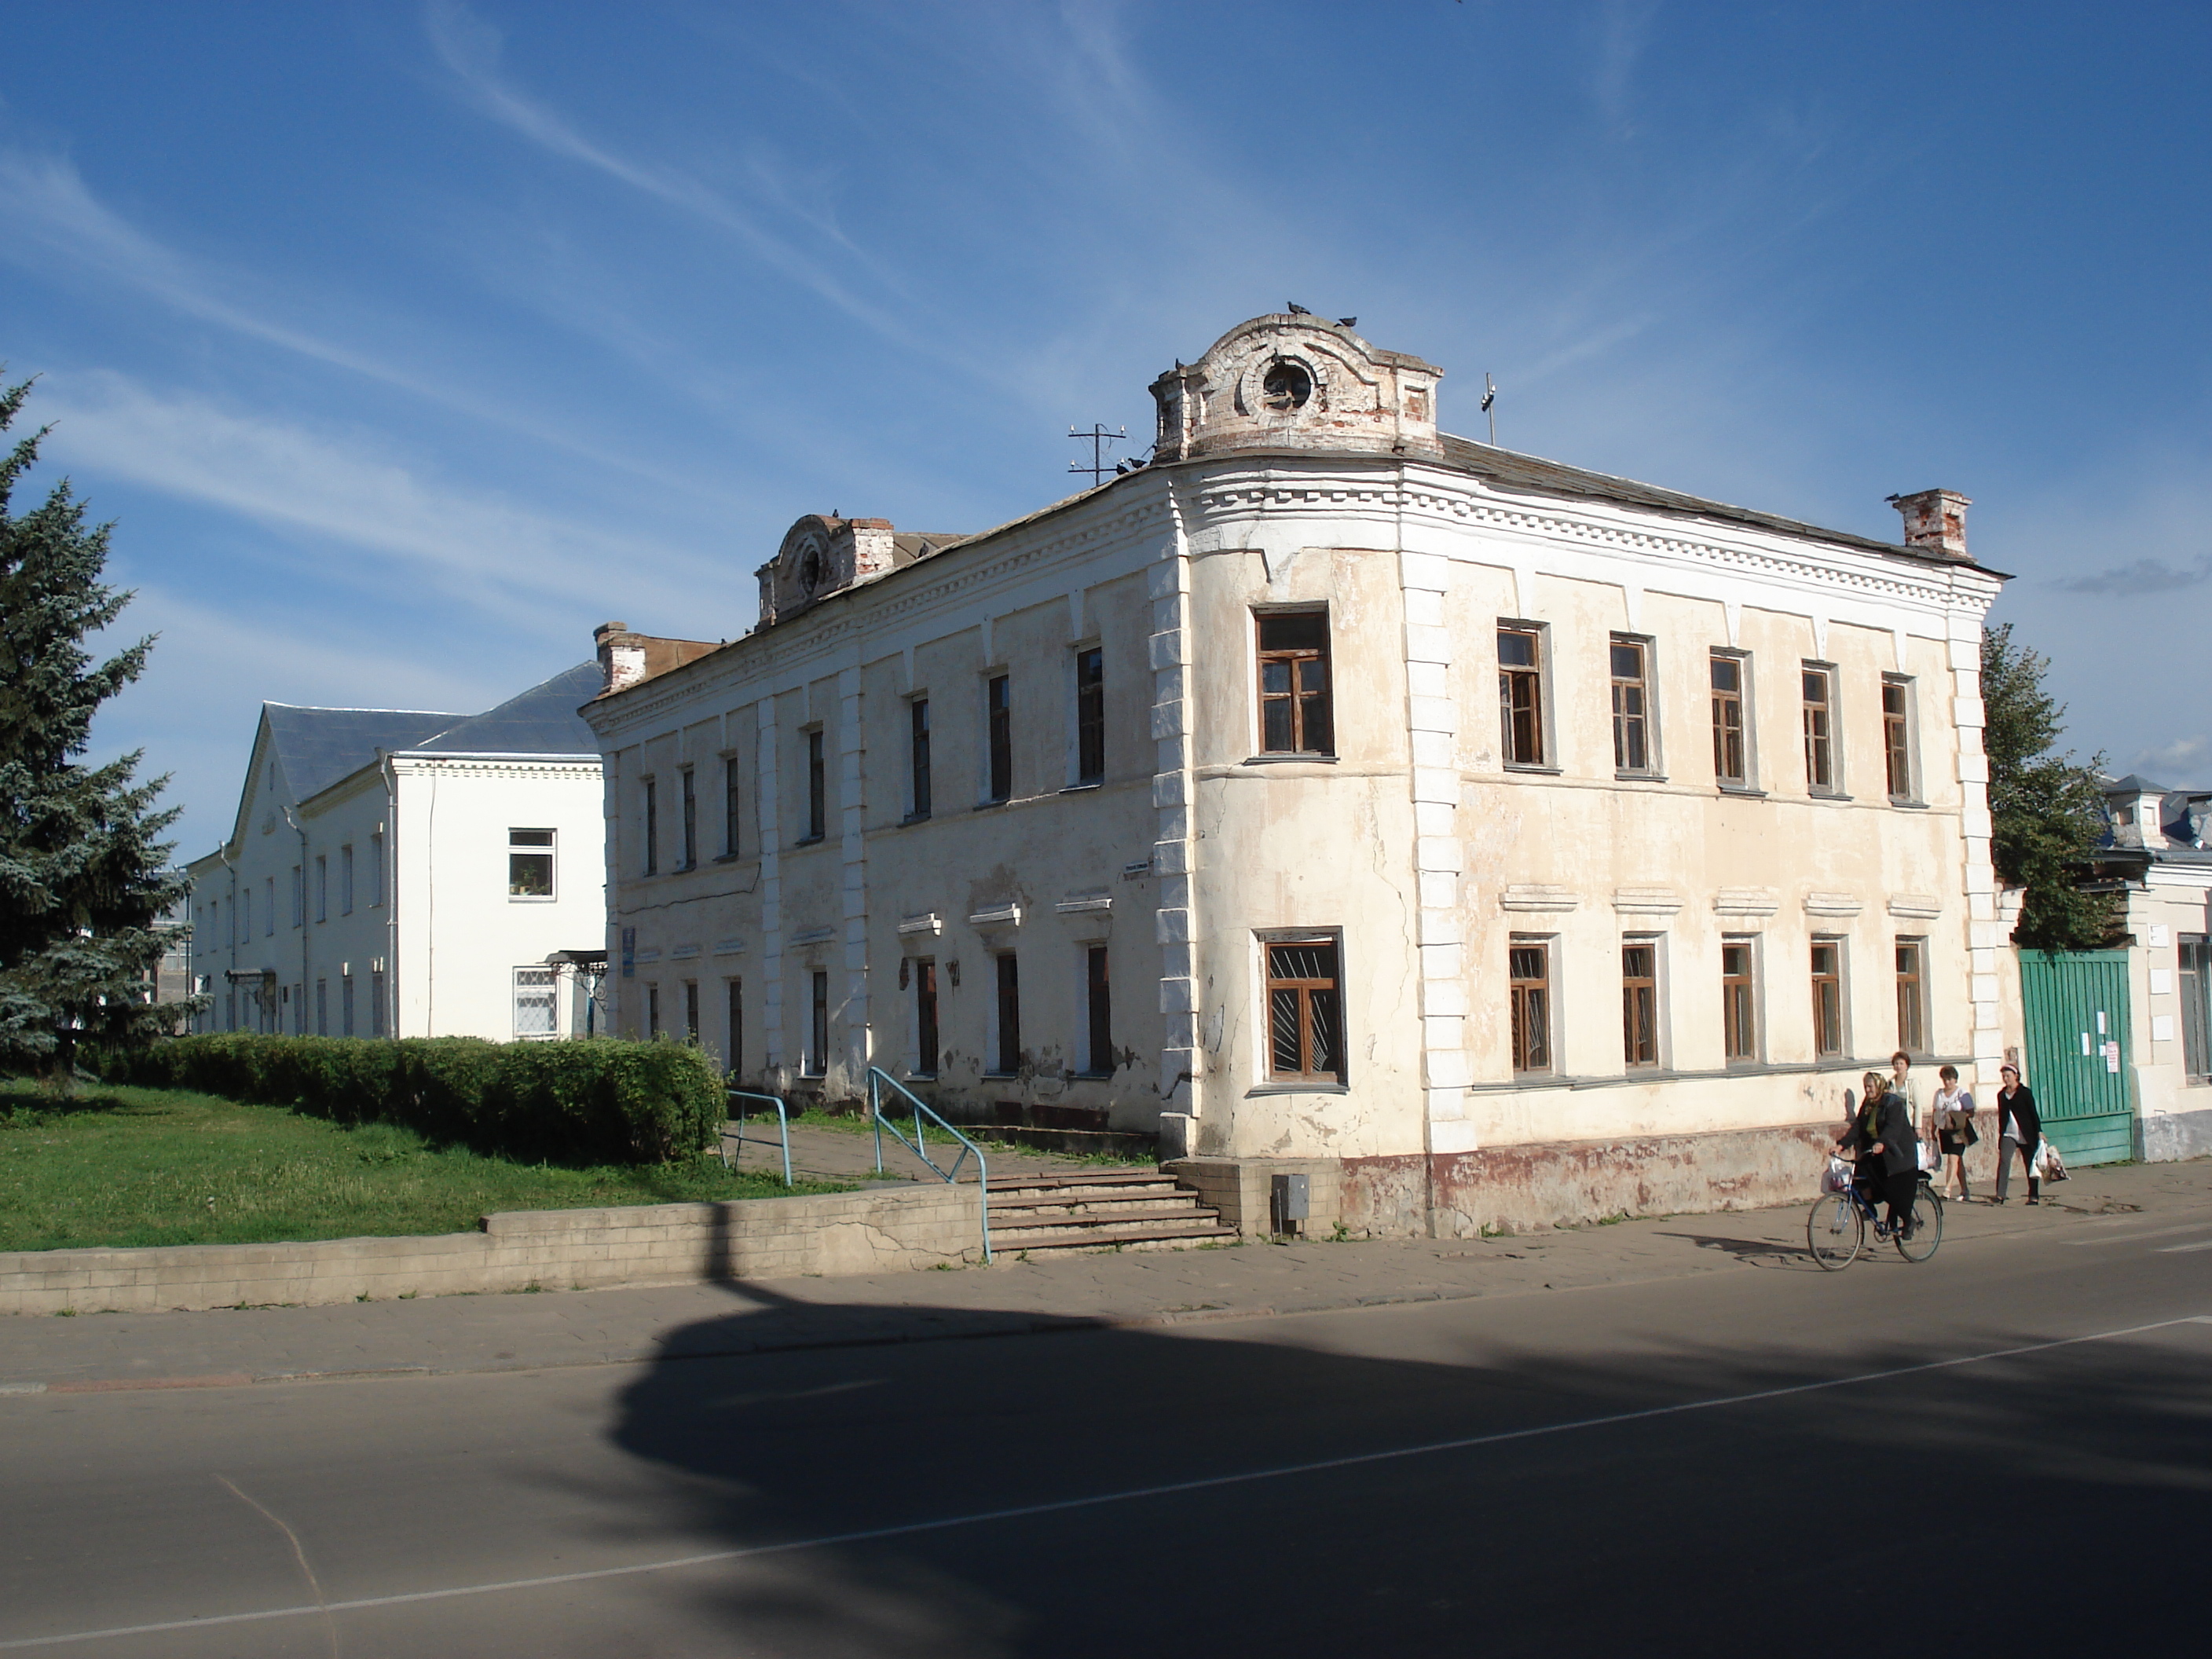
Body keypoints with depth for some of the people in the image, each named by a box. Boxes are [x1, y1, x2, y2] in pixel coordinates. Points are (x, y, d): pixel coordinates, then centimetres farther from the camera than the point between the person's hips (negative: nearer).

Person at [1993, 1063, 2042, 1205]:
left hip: (2026, 1135, -3)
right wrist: (2001, 1134, 18)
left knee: (2030, 1165, 4)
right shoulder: (2002, 1094, 11)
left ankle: (2034, 1196, 15)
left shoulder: (2025, 1092, -2)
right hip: (2008, 1134, 3)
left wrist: (2039, 1131, -9)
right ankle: (2000, 1195, -21)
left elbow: (2033, 1113, -3)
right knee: (2004, 1160, -15)